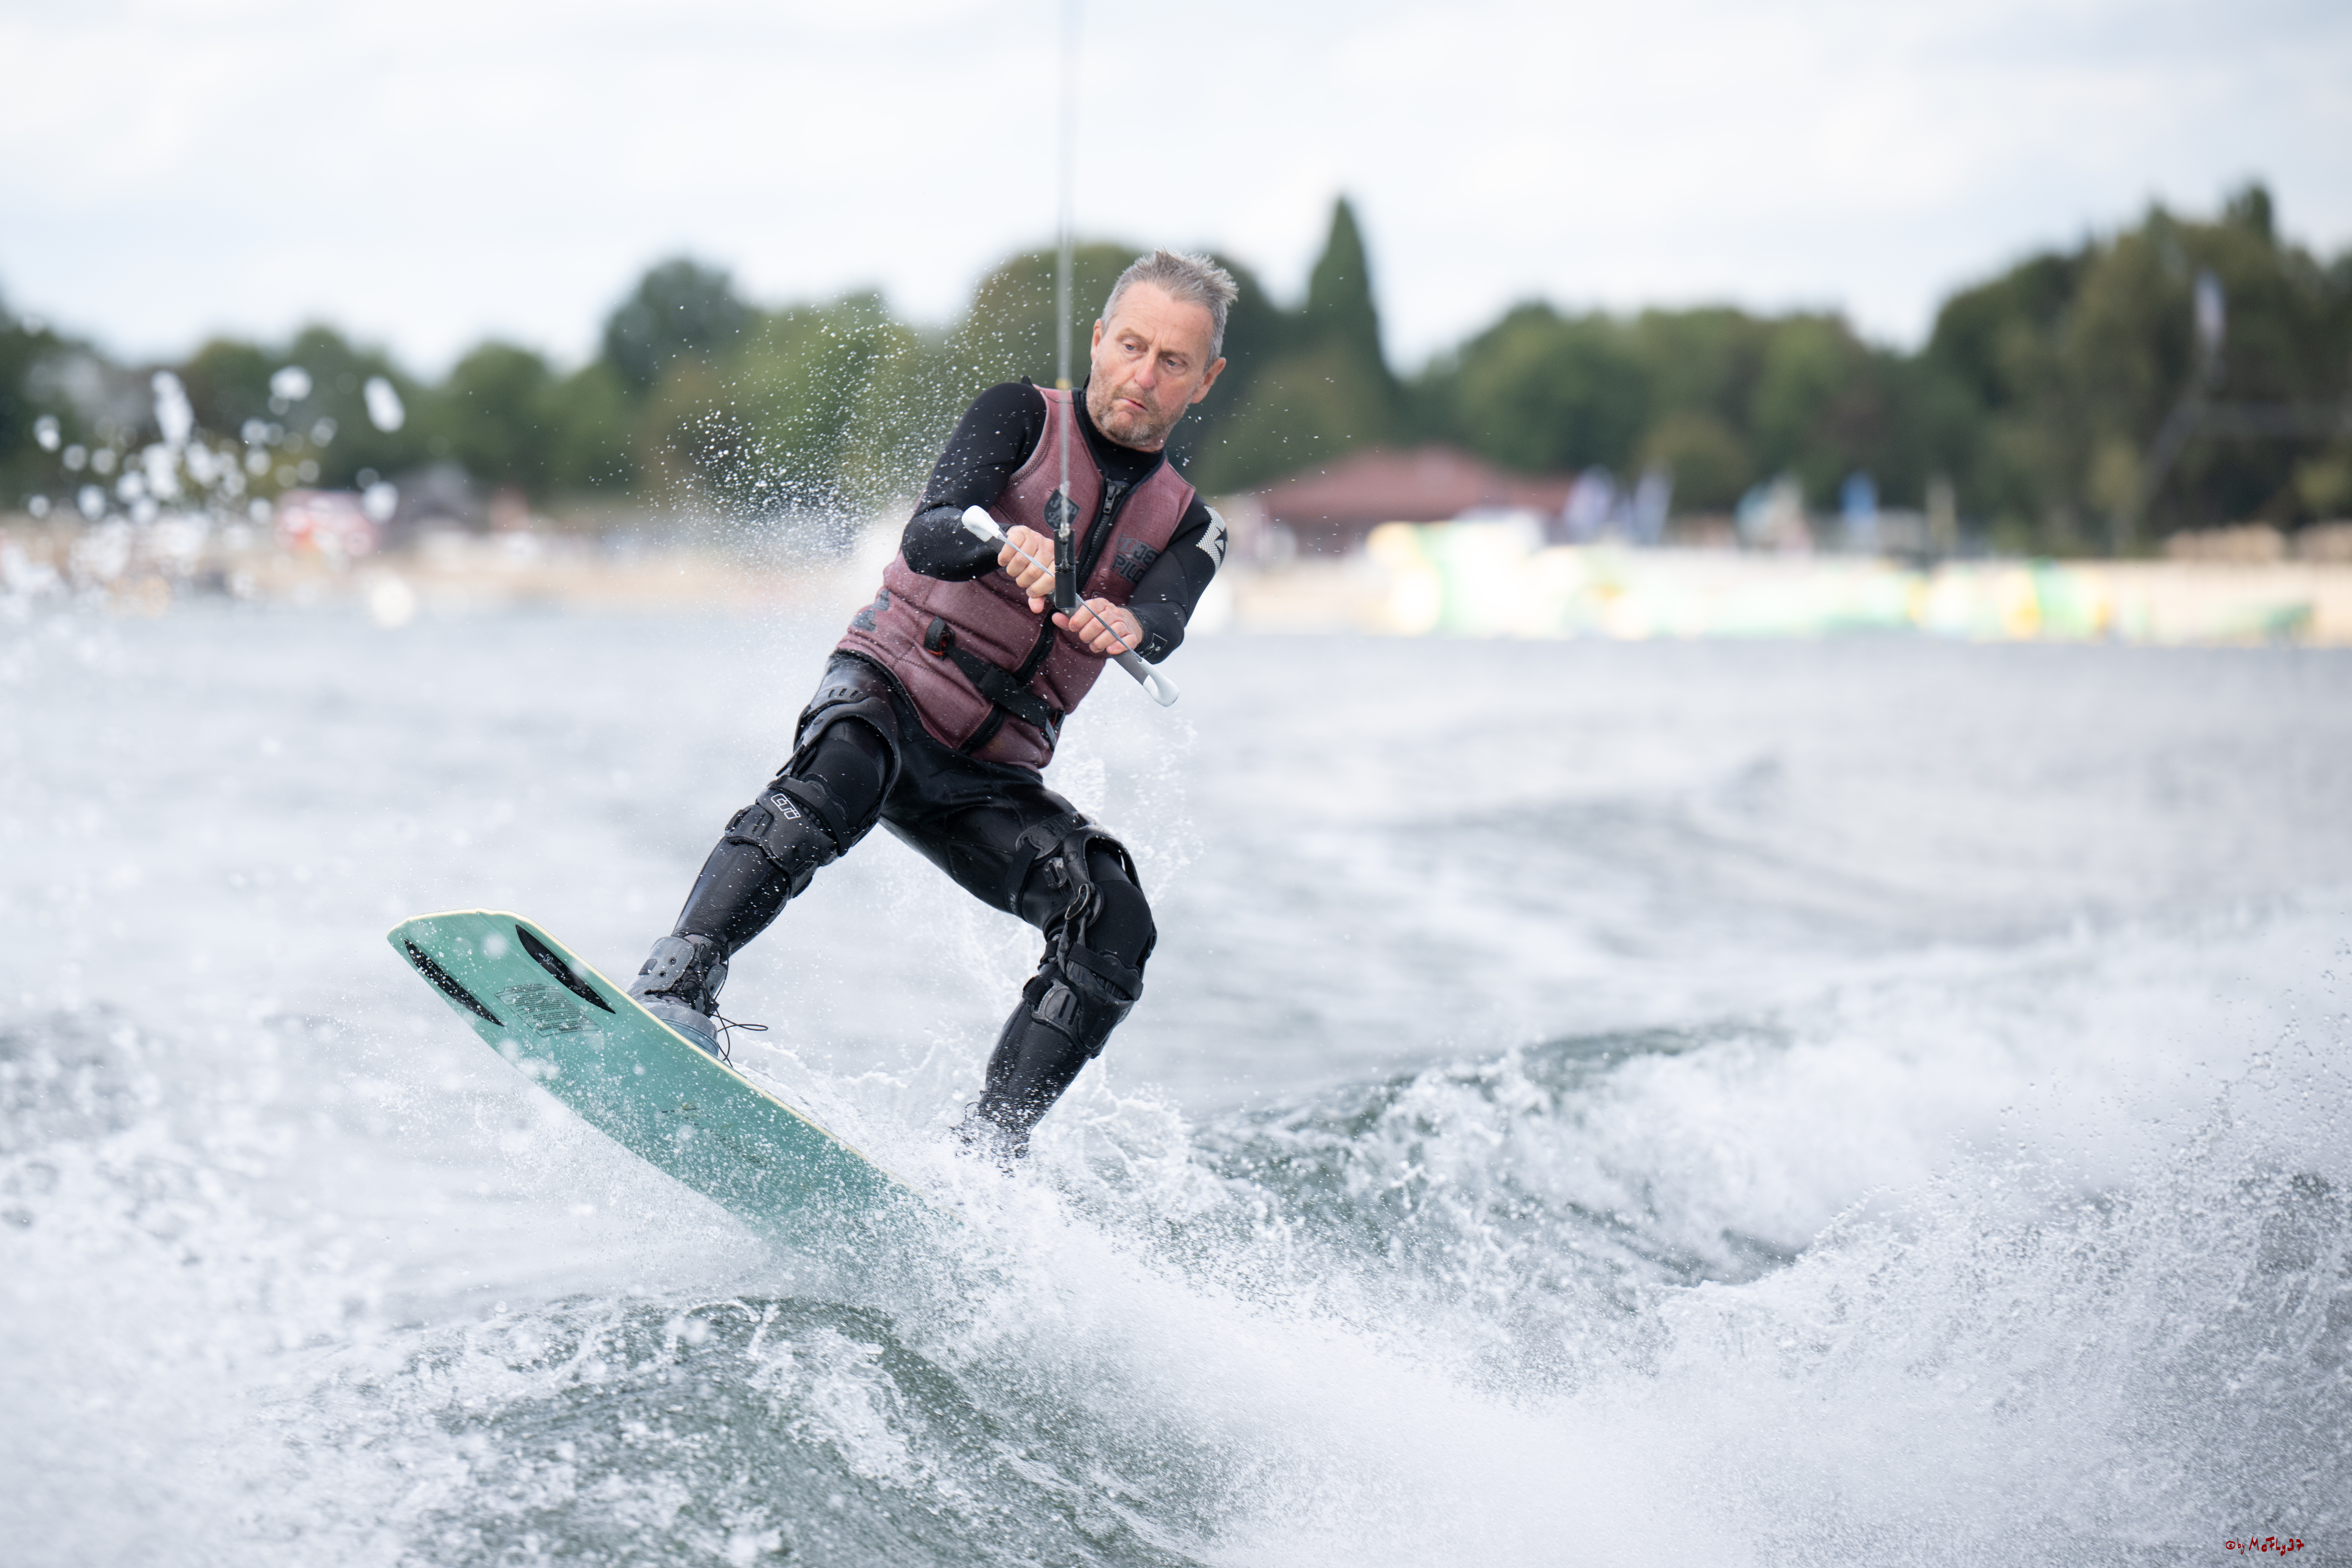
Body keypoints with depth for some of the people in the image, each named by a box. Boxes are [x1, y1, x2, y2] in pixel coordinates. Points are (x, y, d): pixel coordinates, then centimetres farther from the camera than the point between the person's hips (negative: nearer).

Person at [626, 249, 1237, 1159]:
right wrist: (1005, 543, -40)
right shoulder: (1023, 419, 2)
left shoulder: (1189, 532, 10)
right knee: (839, 780, -37)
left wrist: (1126, 628, -38)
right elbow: (926, 538, -16)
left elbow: (1165, 626, -13)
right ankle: (675, 989, -46)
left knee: (1115, 922, -20)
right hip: (887, 689, -4)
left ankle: (988, 1151, -21)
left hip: (990, 781, 4)